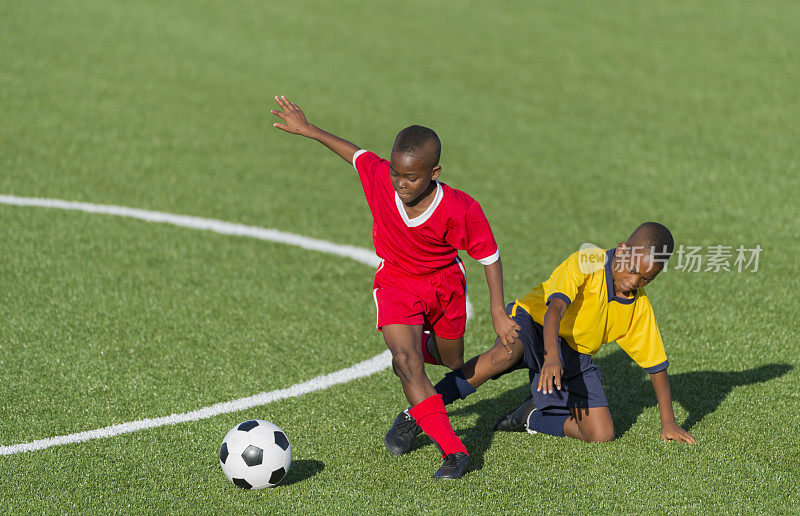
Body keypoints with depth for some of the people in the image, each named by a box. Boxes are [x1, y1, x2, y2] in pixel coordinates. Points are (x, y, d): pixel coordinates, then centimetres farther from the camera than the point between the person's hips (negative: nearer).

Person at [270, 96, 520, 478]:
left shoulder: (461, 210, -30)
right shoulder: (379, 178, -25)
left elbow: (490, 257, -17)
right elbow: (356, 153, -2)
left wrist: (498, 312, -17)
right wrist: (308, 130, 3)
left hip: (444, 283, 0)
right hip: (397, 284, 0)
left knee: (453, 364, 19)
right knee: (406, 363, -24)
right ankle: (453, 450, -21)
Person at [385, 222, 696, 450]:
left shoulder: (638, 308, -6)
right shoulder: (586, 262, -20)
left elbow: (657, 365, 3)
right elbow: (555, 308, -33)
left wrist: (668, 423, 2)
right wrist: (551, 358, -50)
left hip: (575, 355, 5)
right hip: (534, 324, -5)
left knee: (602, 435, -14)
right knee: (504, 355, -41)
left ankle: (532, 418, 9)